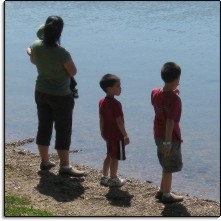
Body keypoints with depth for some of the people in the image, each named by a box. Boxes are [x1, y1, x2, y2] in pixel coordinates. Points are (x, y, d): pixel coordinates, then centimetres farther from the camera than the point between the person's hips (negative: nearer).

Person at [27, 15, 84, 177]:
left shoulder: (36, 46, -10)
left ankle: (45, 161, 28)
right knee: (63, 131, 3)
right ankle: (65, 167, 8)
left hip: (41, 93, 6)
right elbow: (73, 72, -14)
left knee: (44, 127, 16)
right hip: (61, 97, -6)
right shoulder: (62, 53, -28)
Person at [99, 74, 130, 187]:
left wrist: (102, 132, 21)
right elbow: (119, 122, -21)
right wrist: (125, 135, -14)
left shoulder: (102, 102, 3)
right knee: (115, 157, 3)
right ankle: (113, 179, 12)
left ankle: (104, 177, 26)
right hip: (117, 135, -8)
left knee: (109, 155, 20)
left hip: (107, 134, 8)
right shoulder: (116, 104, -22)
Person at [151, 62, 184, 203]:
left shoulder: (155, 92, -1)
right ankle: (166, 195, 16)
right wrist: (168, 142, -24)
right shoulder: (174, 99, -23)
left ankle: (162, 191, 31)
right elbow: (170, 121, -26)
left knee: (167, 166, 22)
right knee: (169, 167, 6)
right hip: (170, 136, -8)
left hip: (158, 134, 8)